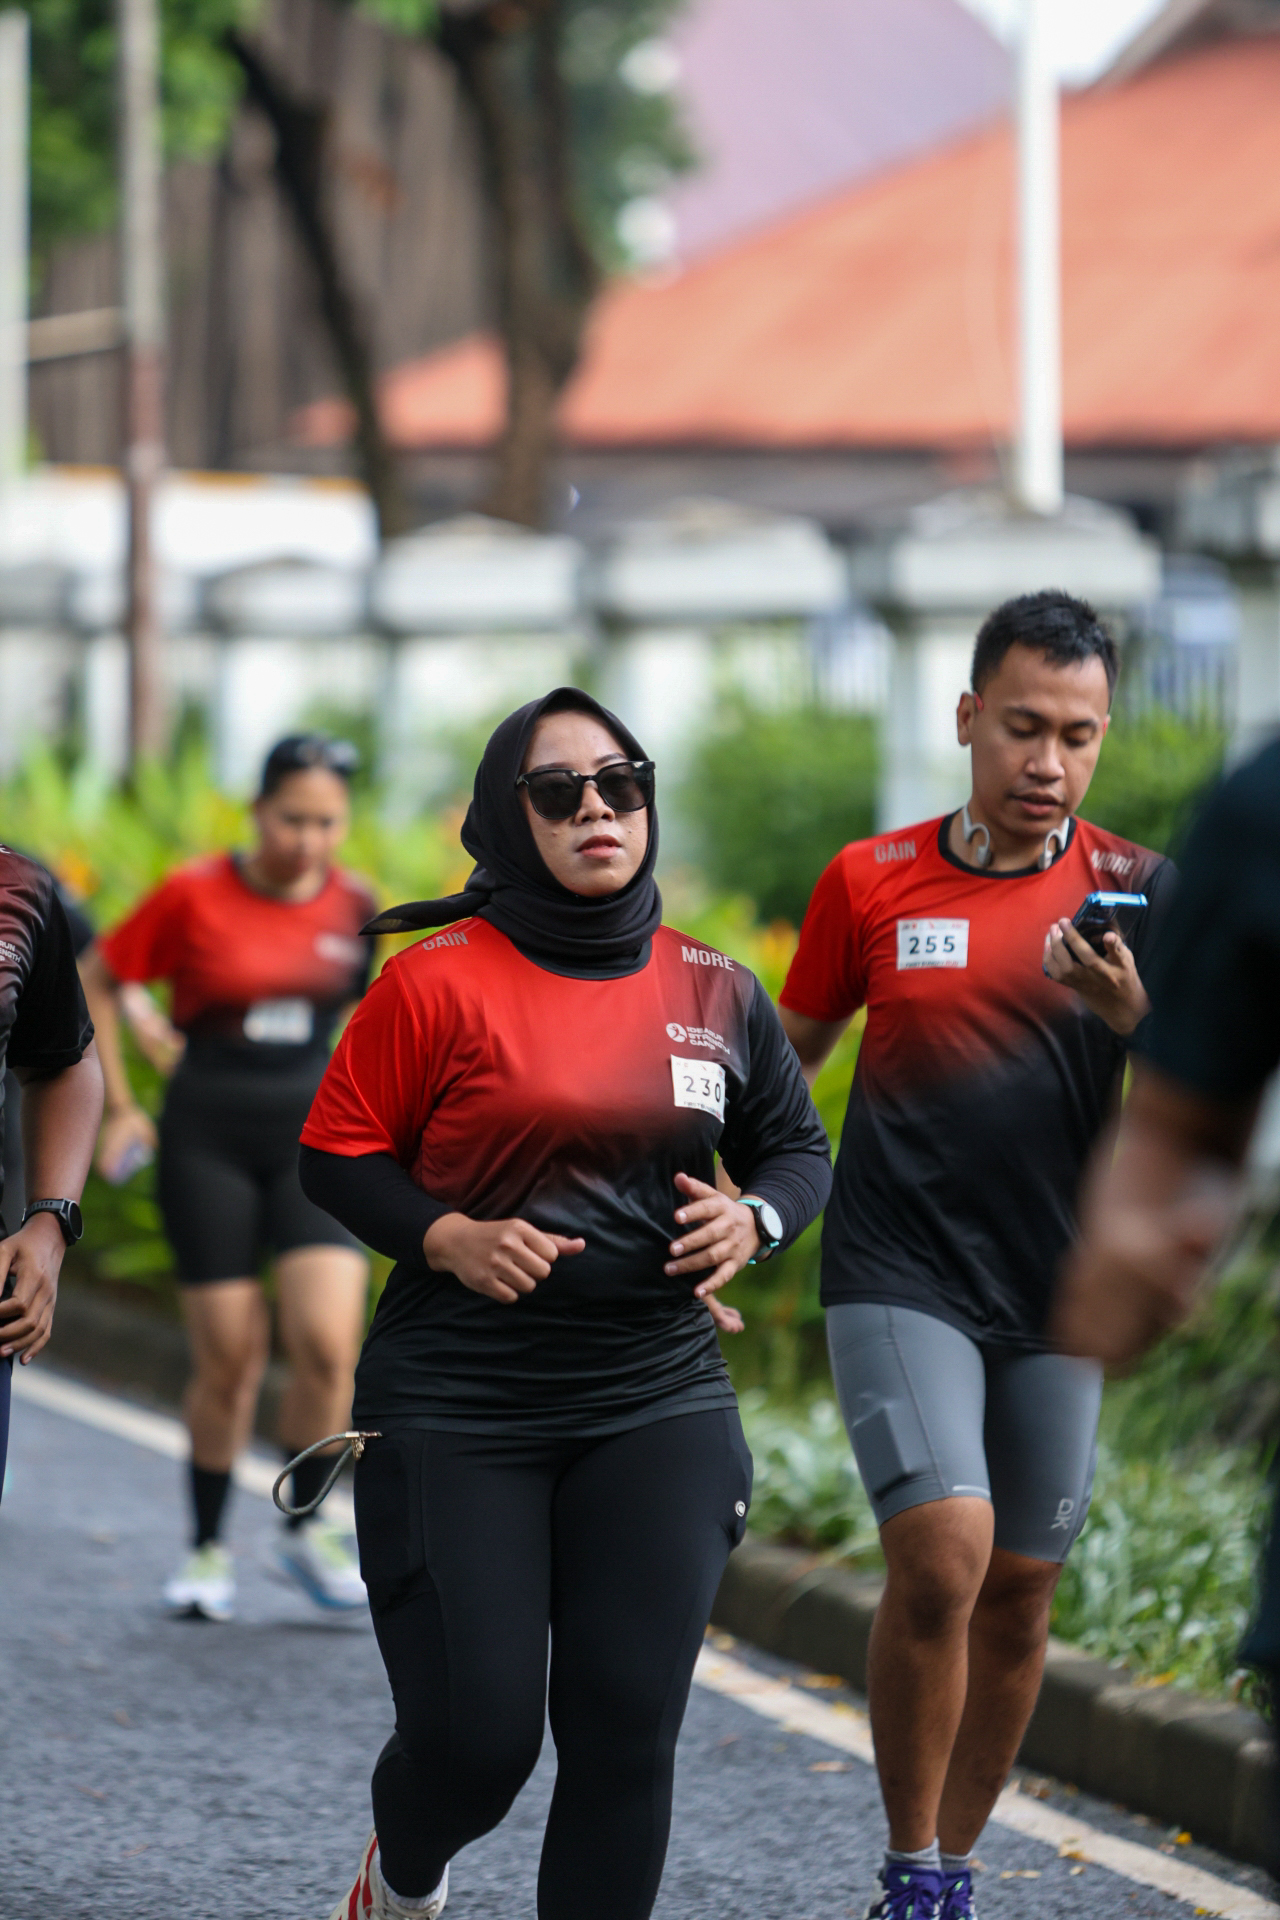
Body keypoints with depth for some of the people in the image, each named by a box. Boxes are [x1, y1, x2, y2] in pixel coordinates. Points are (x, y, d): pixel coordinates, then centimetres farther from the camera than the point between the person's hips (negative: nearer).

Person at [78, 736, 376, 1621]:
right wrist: (119, 1105, 1)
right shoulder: (194, 897, -8)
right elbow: (97, 982, 4)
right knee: (229, 1358, -2)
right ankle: (209, 1549, 17)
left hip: (314, 1139, 2)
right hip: (208, 1143, -2)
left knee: (329, 1341, -14)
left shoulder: (355, 906, 1)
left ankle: (307, 1527, 8)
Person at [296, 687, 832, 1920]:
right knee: (474, 1737, -3)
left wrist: (755, 1219, -3)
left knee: (628, 1731, -6)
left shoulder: (713, 990, 6)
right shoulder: (438, 982, -6)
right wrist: (446, 1237, -15)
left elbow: (798, 1145, 19)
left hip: (657, 1398, 3)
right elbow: (336, 1153, 0)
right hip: (456, 1407, -3)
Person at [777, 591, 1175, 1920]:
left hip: (1056, 1287, 2)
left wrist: (1133, 1014, -29)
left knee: (1019, 1593, 8)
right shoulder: (870, 882, 2)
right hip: (897, 1275, -2)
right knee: (941, 1553, -19)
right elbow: (788, 1057, 15)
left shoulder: (1135, 894, 0)